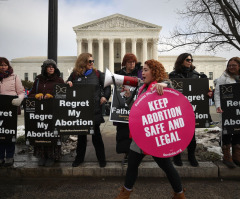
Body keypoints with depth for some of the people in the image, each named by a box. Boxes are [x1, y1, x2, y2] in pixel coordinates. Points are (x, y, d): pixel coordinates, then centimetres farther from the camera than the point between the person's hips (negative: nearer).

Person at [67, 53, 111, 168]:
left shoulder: (97, 73, 3)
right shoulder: (75, 74, 5)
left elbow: (107, 85, 10)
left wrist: (105, 97, -3)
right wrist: (68, 84, -6)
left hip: (94, 109, -1)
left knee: (96, 134, 6)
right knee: (81, 134, 13)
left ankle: (101, 158, 21)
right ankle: (79, 157, 29)